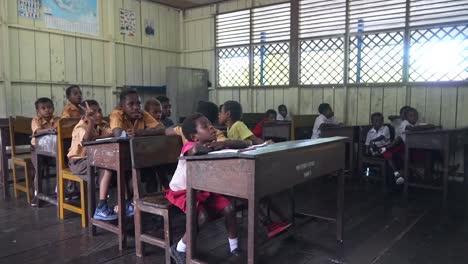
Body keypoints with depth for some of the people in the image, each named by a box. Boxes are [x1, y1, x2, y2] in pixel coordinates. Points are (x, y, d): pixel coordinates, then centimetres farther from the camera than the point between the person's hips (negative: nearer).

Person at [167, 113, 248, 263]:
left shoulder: (214, 145, -6)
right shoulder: (189, 146, -25)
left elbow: (242, 145, -11)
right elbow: (196, 149, -53)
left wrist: (223, 143, -29)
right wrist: (213, 146, -33)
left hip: (204, 190, 6)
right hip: (182, 191, -6)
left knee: (228, 208, -10)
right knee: (202, 216, -28)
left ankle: (234, 246, 10)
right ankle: (179, 249, -5)